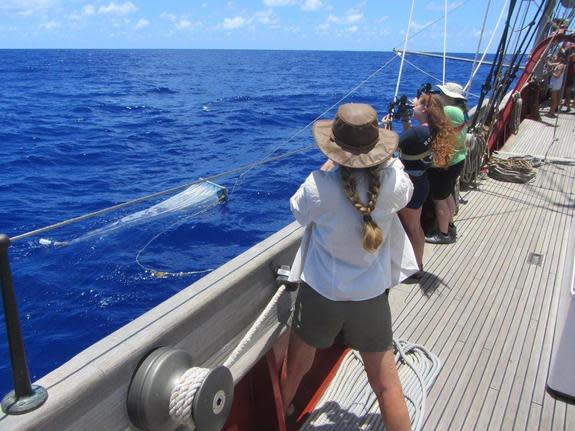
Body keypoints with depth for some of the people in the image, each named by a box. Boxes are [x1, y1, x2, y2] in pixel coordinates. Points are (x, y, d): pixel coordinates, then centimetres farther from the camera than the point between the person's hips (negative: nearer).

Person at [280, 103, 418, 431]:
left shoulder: (321, 185, -23)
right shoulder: (392, 180, -15)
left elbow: (299, 211, 0)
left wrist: (329, 165, 7)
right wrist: (385, 158, 20)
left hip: (321, 293, -1)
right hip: (371, 296, 1)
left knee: (296, 368, 24)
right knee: (387, 385, 17)